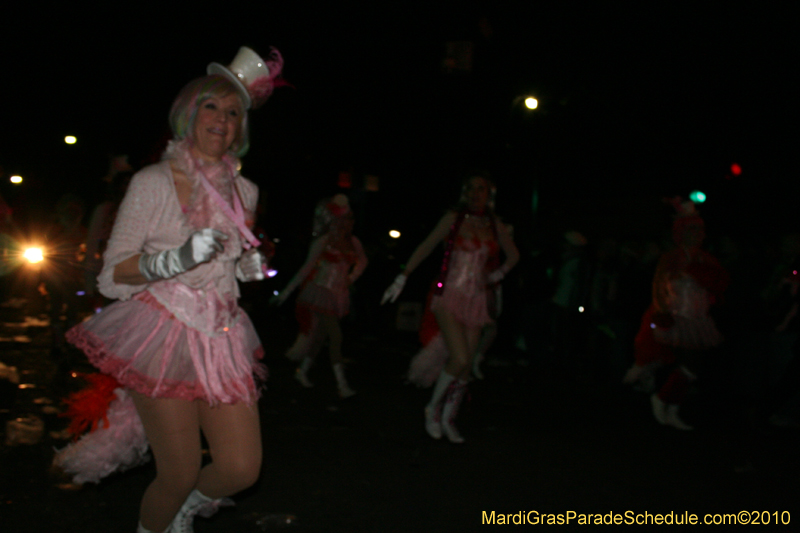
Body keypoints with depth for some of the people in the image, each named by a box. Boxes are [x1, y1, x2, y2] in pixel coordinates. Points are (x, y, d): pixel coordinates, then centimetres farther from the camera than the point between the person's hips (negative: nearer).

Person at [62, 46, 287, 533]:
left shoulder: (245, 191, 9)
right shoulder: (154, 183, -6)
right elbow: (113, 274, -6)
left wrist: (252, 266, 4)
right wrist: (177, 259, -21)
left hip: (223, 337, 5)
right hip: (168, 335, -5)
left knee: (242, 470, 1)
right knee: (179, 475, -1)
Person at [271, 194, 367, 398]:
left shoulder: (353, 242, 5)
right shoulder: (324, 241, -9)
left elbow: (362, 261, 24)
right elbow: (307, 267, -8)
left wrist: (351, 278, 10)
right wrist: (287, 291, -9)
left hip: (338, 295, 6)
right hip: (320, 292, -6)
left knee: (321, 335, 13)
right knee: (335, 335, -12)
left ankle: (302, 372, 31)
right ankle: (342, 385, -10)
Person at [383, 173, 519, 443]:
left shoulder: (495, 226, 9)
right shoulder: (454, 218, -1)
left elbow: (513, 255, 24)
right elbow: (426, 247, -1)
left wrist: (499, 272, 6)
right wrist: (403, 278, -6)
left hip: (476, 301, 4)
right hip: (449, 296, -4)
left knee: (466, 365, 3)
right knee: (460, 359, -17)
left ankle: (448, 419, 21)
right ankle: (433, 408, 7)